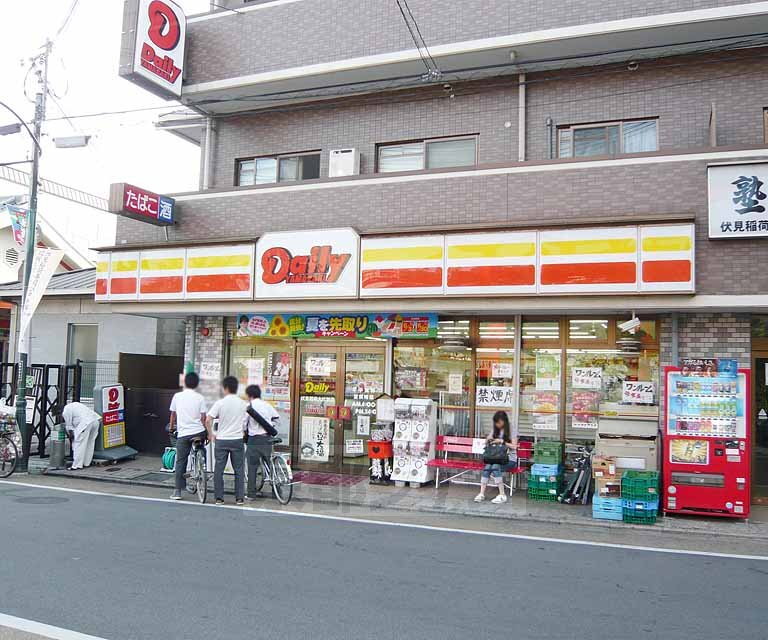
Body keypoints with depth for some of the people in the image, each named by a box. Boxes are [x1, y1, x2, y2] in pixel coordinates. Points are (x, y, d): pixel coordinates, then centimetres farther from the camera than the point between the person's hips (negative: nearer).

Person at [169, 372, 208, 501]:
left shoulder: (177, 396, 5)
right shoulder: (200, 398, 0)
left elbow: (173, 414, 14)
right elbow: (203, 417, -2)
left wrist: (171, 428, 30)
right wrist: (207, 433, 8)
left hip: (183, 433, 1)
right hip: (198, 432, 0)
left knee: (180, 462, 6)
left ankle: (178, 491, 5)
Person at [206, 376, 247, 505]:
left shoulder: (220, 403, -8)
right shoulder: (242, 403, 2)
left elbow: (208, 420, -13)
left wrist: (211, 434, 0)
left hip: (221, 440, -2)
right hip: (237, 439, 2)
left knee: (219, 469, 7)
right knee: (239, 470, 8)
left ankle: (218, 497, 9)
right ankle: (239, 498, 9)